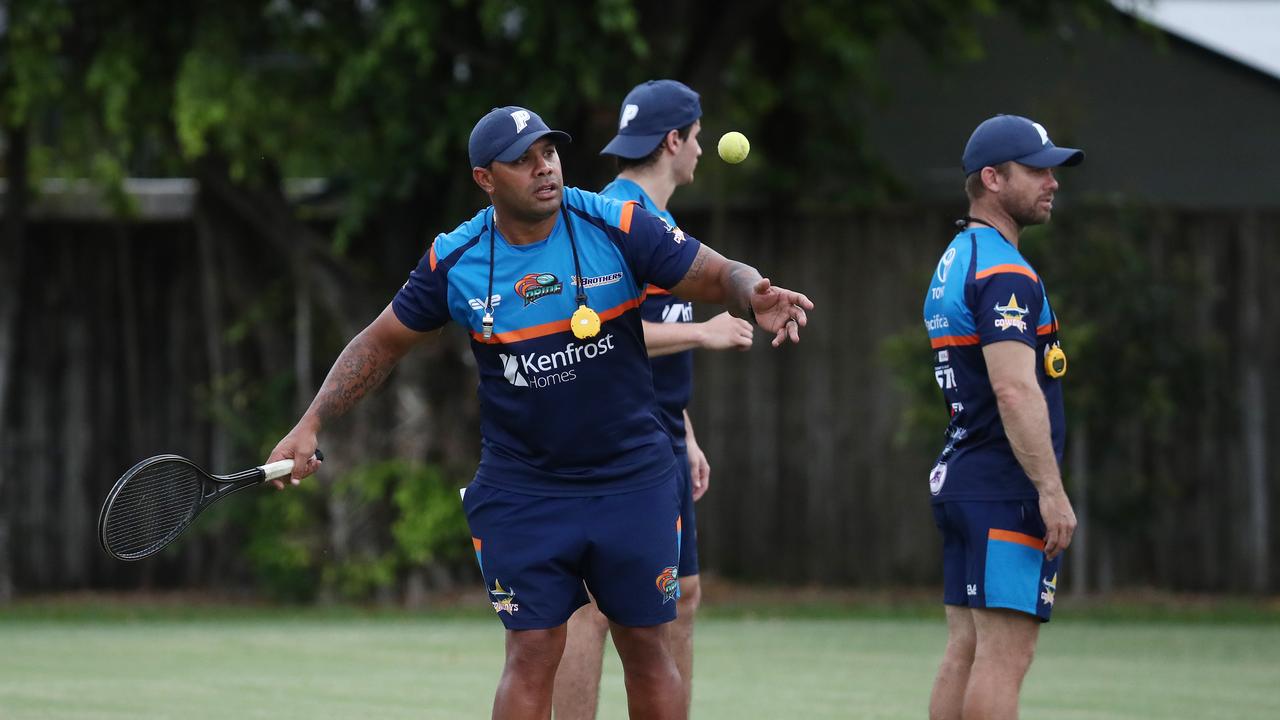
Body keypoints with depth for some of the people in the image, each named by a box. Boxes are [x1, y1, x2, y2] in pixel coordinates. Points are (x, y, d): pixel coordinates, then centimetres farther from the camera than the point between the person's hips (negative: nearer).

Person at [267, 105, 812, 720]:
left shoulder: (619, 227, -10)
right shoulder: (453, 261, -6)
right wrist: (311, 425, 2)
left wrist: (756, 298, -29)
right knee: (531, 657, -5)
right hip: (520, 491, 0)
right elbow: (381, 343, 8)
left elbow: (722, 277, -5)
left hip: (631, 480, 0)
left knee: (646, 648, 5)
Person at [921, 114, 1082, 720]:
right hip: (1006, 490, -10)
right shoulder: (1003, 271, -13)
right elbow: (1015, 391, -22)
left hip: (960, 481, 10)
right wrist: (1051, 491, -22)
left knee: (965, 653, 8)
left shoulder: (955, 262, 19)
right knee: (1004, 658, -11)